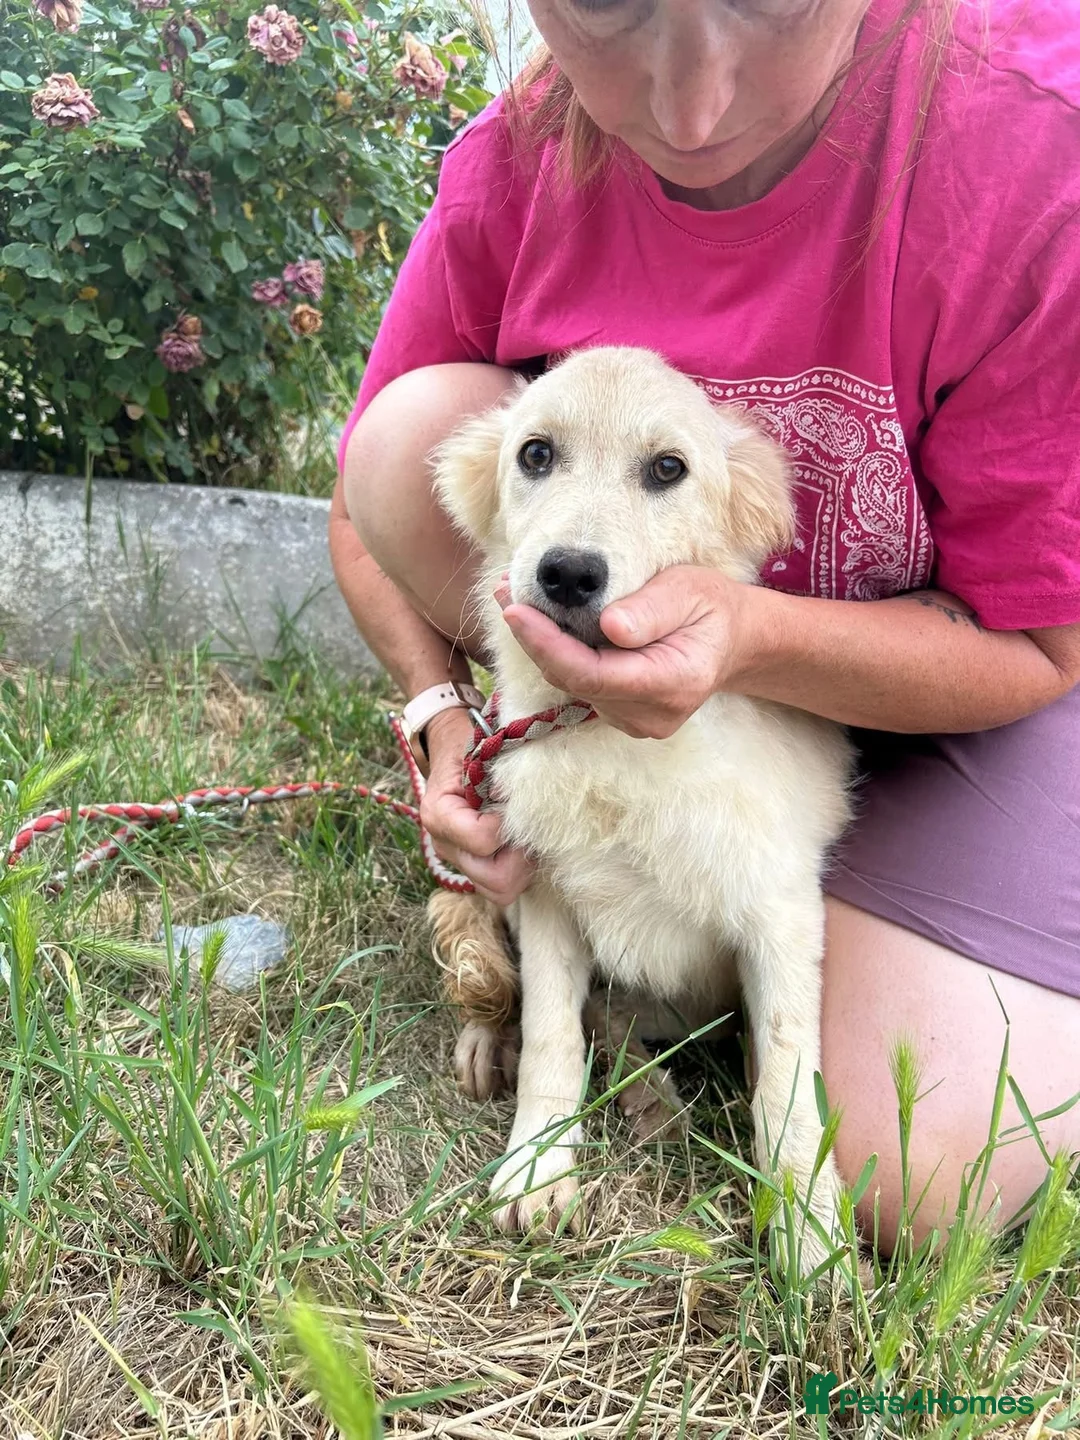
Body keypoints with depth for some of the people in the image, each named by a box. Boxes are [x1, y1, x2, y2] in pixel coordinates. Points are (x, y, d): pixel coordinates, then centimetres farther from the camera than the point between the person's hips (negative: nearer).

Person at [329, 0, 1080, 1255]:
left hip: (957, 683, -2)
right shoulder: (517, 163, -19)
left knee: (905, 1180, -18)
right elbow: (369, 510, -3)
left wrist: (748, 633, -39)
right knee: (415, 429, -22)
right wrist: (444, 713, -19)